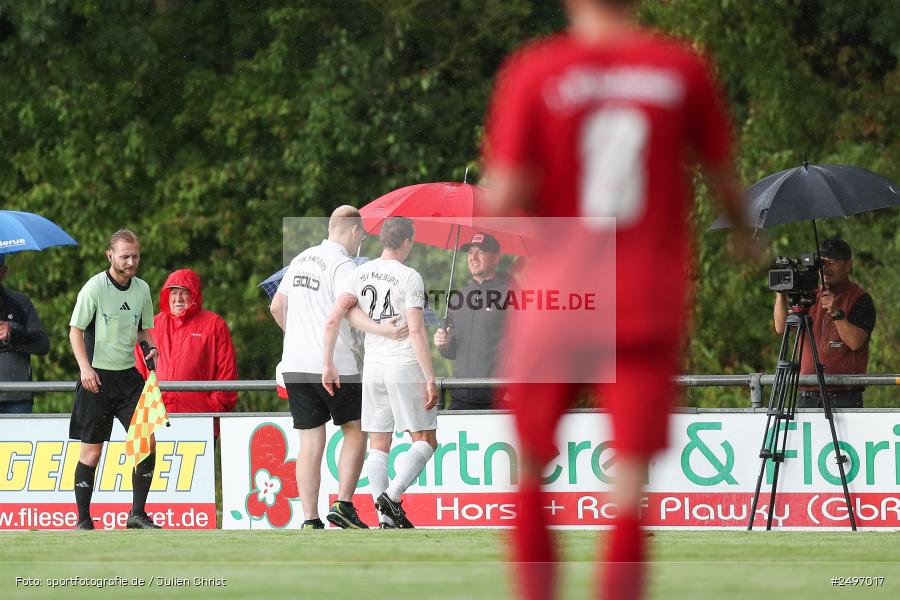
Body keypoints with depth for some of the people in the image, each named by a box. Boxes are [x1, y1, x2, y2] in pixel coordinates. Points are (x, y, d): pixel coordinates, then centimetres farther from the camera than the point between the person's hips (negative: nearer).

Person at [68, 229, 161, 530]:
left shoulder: (142, 289, 7)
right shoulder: (94, 287, -8)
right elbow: (75, 330, -6)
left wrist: (150, 347, 0)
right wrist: (85, 367, -17)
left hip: (130, 375, 5)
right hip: (98, 377, -5)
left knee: (147, 442, -6)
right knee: (91, 450, -2)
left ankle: (137, 514, 5)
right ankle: (83, 519, 8)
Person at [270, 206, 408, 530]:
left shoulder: (301, 260, 14)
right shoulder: (343, 265, -9)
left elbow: (276, 307, 21)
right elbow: (350, 311, -24)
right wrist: (381, 329, -37)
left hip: (294, 365, 6)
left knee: (310, 443, 6)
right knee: (355, 431, 9)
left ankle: (310, 520, -1)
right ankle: (343, 506, -2)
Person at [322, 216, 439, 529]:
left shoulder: (360, 273, 5)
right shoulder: (409, 277, -10)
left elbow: (333, 320, 0)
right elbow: (416, 332, -16)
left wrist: (329, 364, 7)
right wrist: (430, 379, -14)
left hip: (373, 366, 5)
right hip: (405, 365, -5)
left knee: (378, 444, 9)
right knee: (425, 441, 5)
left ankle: (385, 520, 3)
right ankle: (392, 496, -14)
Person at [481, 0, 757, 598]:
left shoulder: (533, 72, -7)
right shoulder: (683, 68, -2)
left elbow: (504, 198, -12)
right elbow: (724, 177, 11)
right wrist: (743, 233, 32)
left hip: (555, 302, -1)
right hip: (650, 303, 1)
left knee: (527, 470, 18)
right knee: (629, 494, 0)